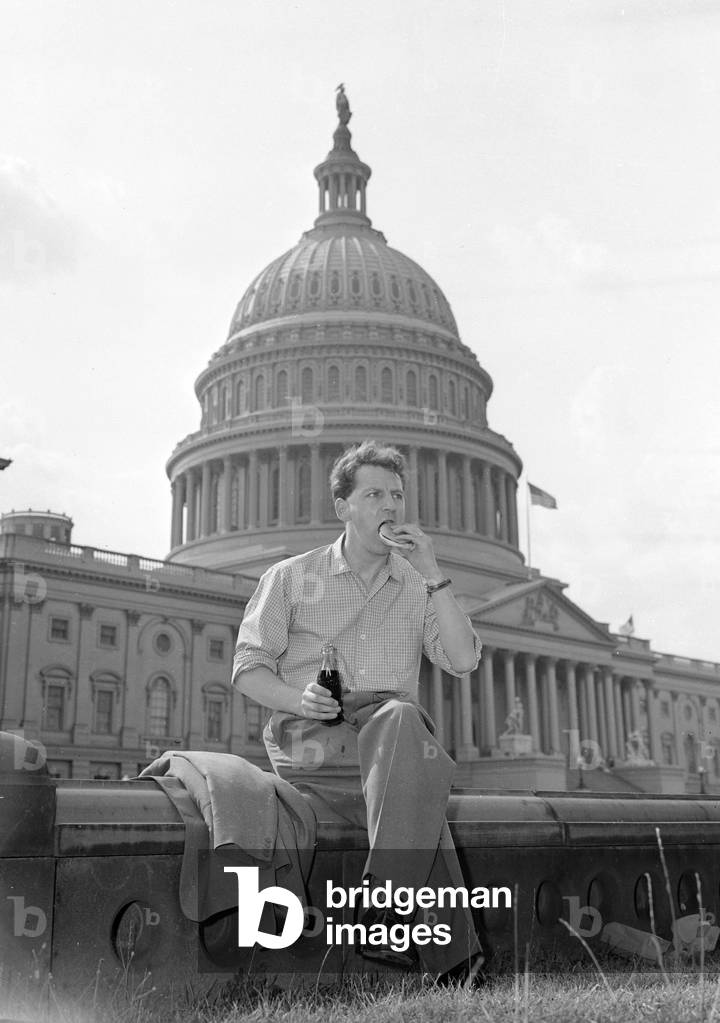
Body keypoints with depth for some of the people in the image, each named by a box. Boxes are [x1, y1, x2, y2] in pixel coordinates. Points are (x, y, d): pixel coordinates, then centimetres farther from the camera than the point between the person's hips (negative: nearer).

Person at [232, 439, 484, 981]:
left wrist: (433, 575, -5)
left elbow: (463, 660, 3)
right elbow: (248, 668, 7)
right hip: (310, 736, -2)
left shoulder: (418, 587, 18)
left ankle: (389, 916, -39)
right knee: (417, 772, -35)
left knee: (402, 717, -37)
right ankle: (452, 953, -34)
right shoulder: (292, 577, 11)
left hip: (392, 731, 2)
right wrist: (299, 700, -15)